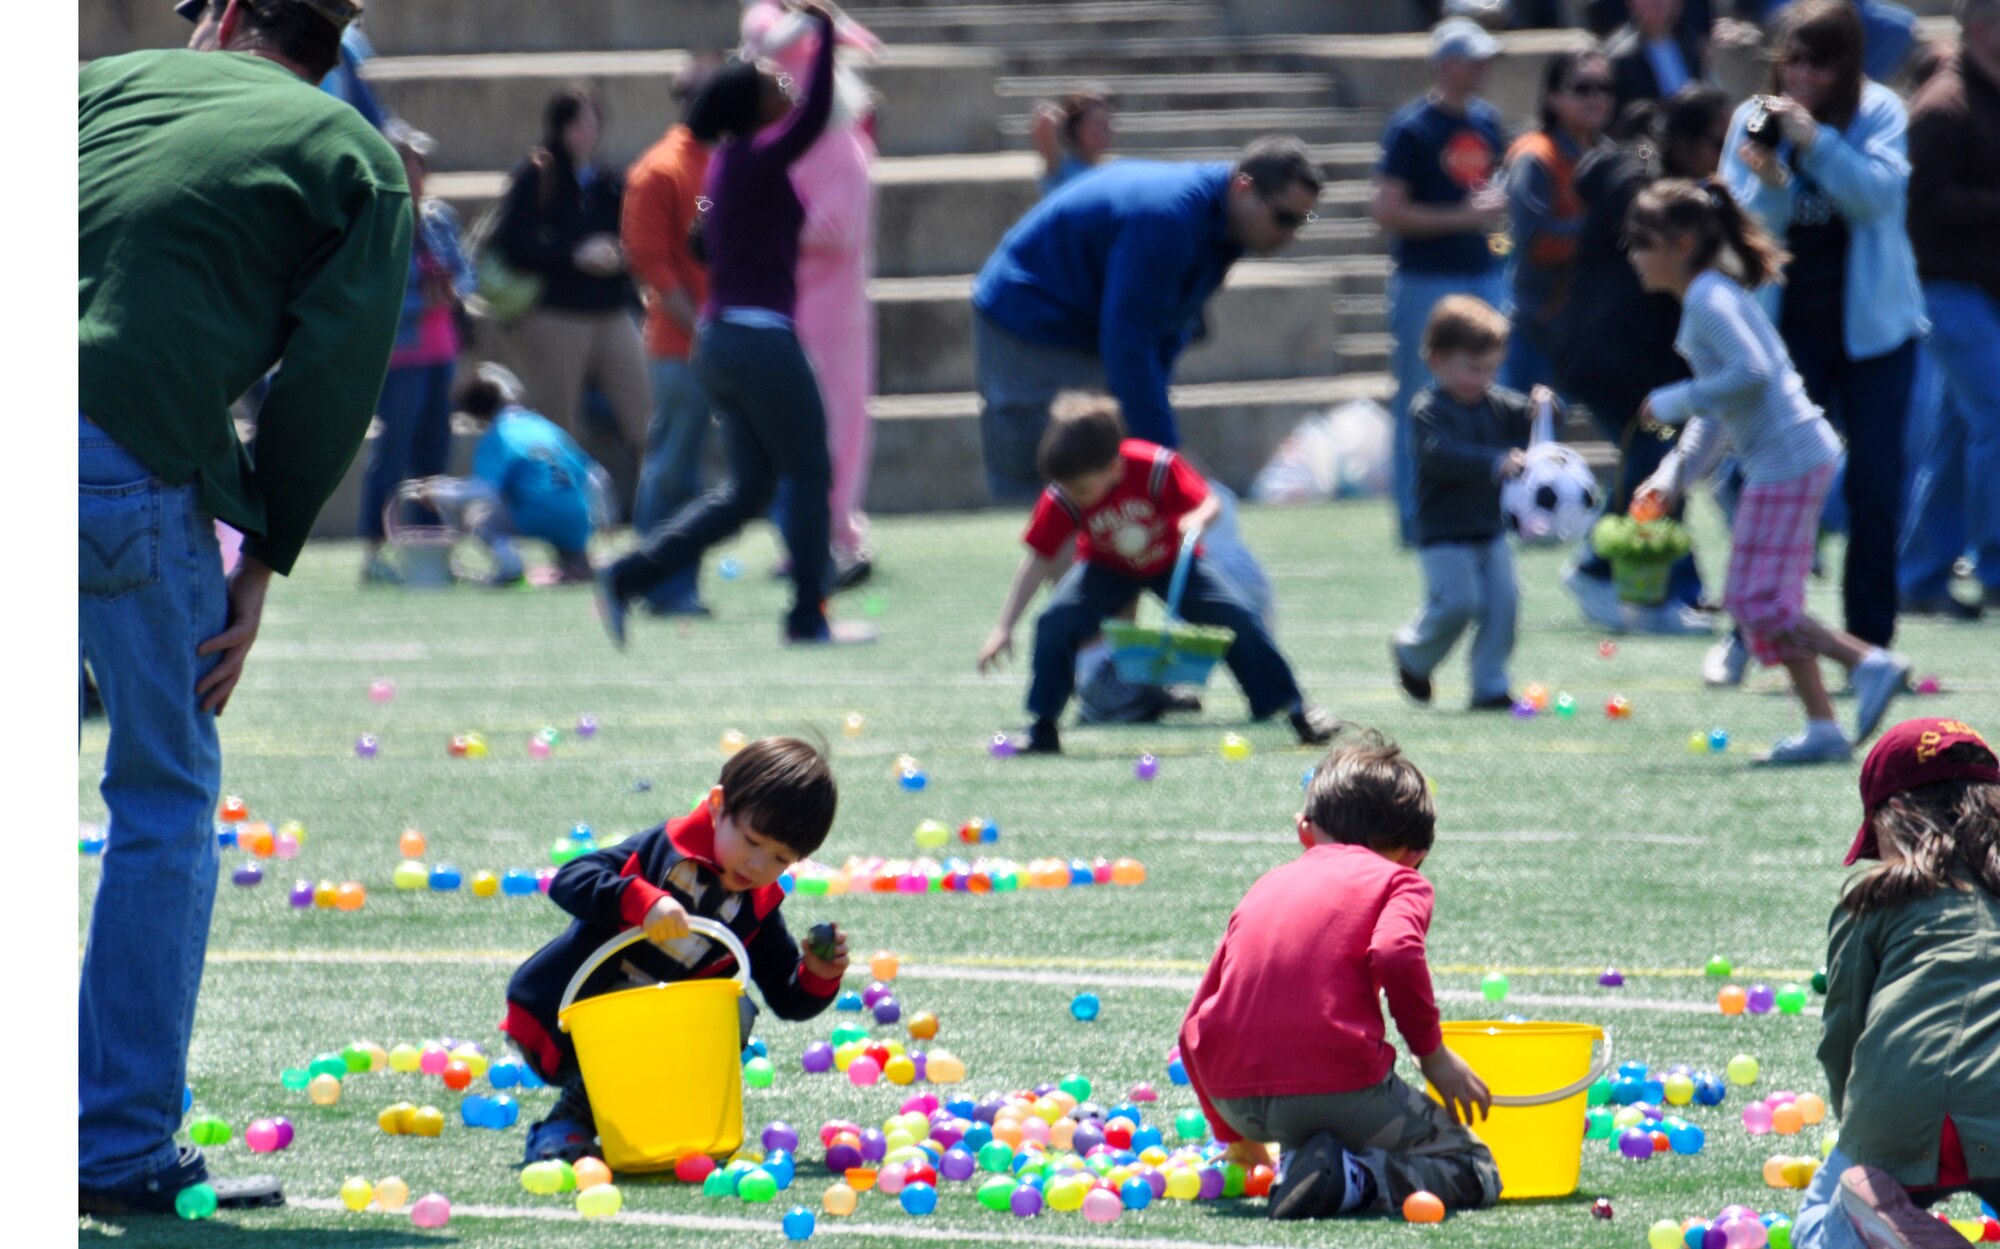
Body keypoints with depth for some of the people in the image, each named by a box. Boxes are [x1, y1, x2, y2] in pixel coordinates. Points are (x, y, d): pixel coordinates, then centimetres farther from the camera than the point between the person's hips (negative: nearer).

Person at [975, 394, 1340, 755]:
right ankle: (1043, 729, -8)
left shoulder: (1155, 468, -33)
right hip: (1107, 570, 1)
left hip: (1172, 563, -1)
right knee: (1054, 623, -23)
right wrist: (1004, 628, -24)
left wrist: (1197, 519, -49)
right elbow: (1038, 562, -20)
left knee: (1238, 615, -15)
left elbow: (1210, 504, -23)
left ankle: (1295, 710, 1)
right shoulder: (1061, 500, -27)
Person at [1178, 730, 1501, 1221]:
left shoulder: (1265, 888, 26)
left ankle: (1299, 1158, 7)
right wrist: (1432, 1052, 0)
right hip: (1338, 1086, -5)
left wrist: (1233, 1135, 39)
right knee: (1475, 1173, 11)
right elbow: (1395, 955, -14)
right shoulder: (1401, 880, 11)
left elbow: (1194, 1029, 26)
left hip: (1235, 1100, 5)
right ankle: (1355, 1178, -17)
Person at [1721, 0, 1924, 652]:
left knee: (1875, 487, 2)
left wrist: (1813, 140, -30)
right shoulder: (1753, 120, -3)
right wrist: (1769, 179, -26)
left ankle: (1870, 643, 10)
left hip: (1870, 324, 0)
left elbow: (1879, 194, -20)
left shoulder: (1878, 111, -6)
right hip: (1787, 325, 0)